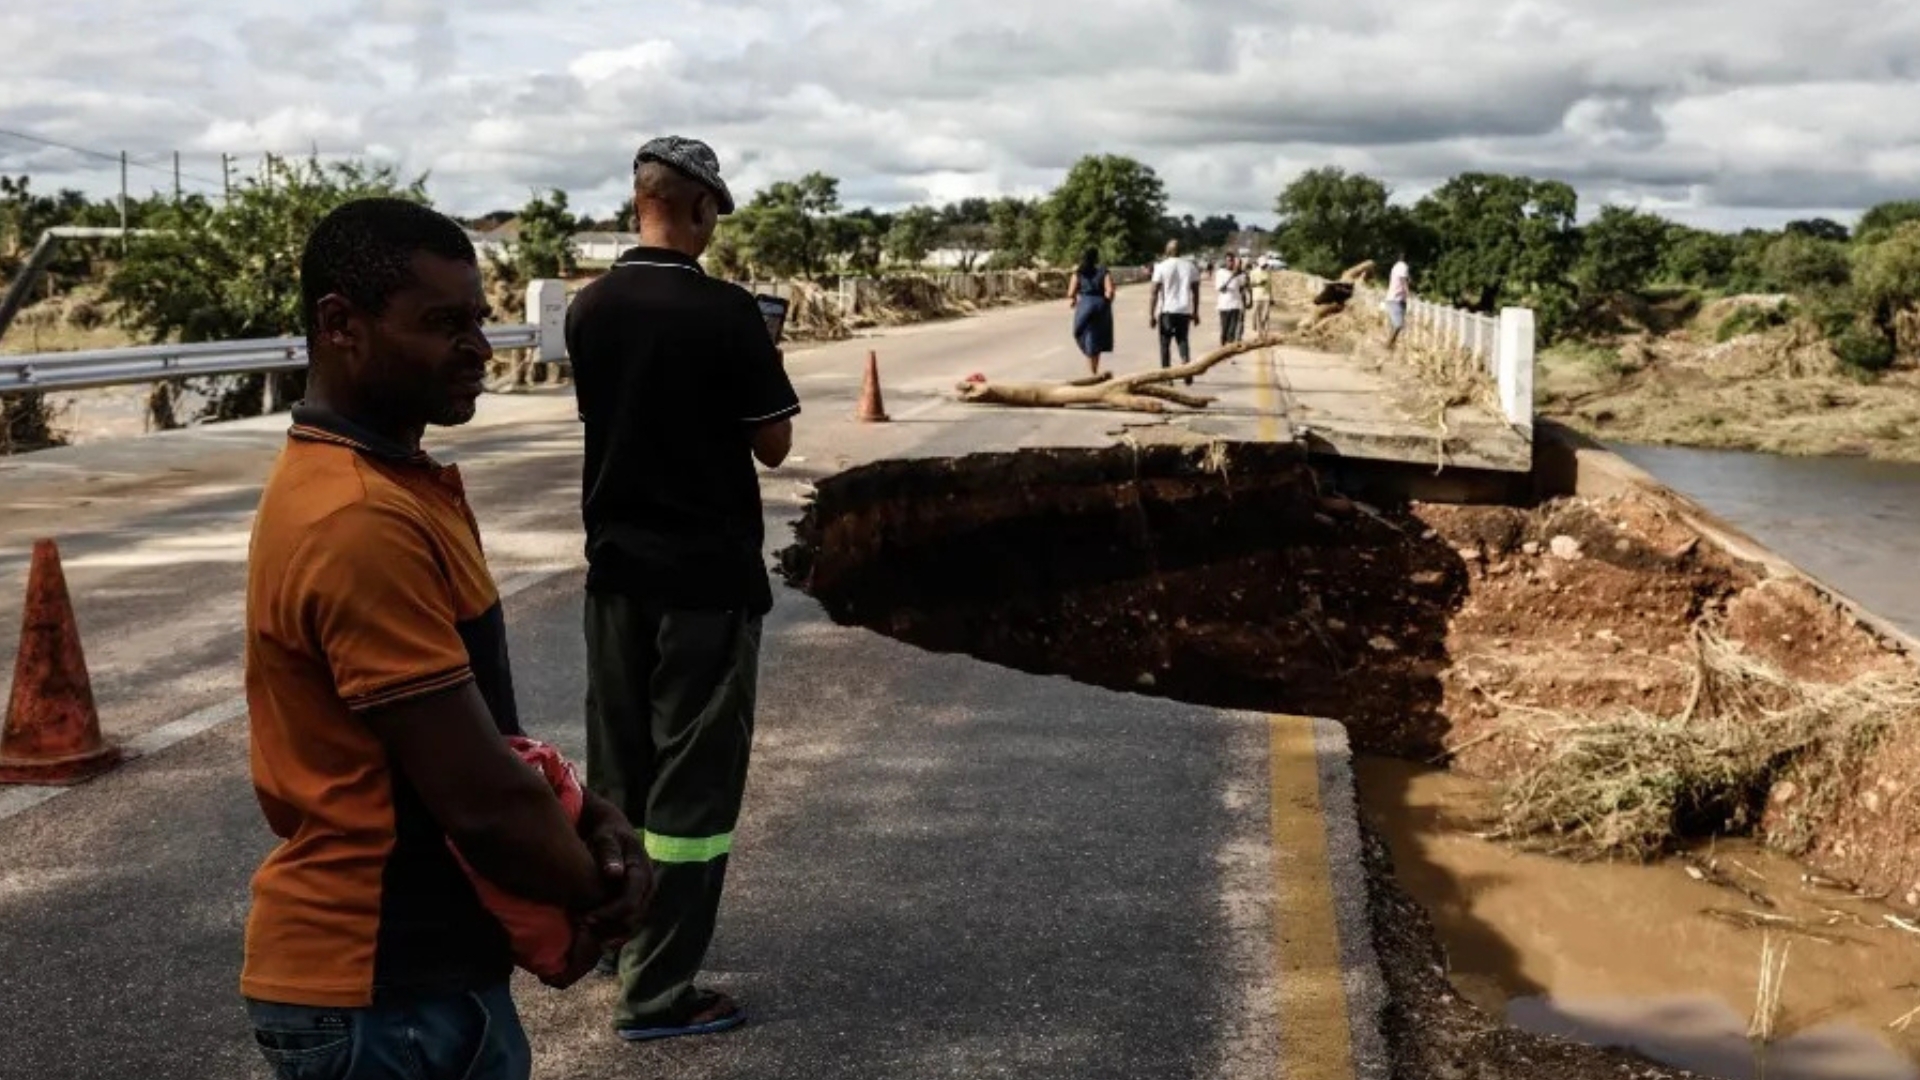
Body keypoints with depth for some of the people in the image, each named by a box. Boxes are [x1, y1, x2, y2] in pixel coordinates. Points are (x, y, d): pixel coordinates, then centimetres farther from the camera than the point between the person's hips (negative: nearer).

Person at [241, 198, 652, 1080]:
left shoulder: (382, 484, 7)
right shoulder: (364, 522, -25)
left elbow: (477, 726, 12)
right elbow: (479, 799, -24)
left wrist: (587, 817, -3)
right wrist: (598, 893, -7)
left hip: (401, 967, 9)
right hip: (383, 996, -9)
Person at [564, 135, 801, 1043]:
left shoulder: (589, 309, 2)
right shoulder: (726, 312, -16)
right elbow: (774, 445, -9)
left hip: (616, 568, 6)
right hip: (708, 575, -6)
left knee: (617, 762, 19)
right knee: (692, 778, 0)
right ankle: (656, 991, 4)